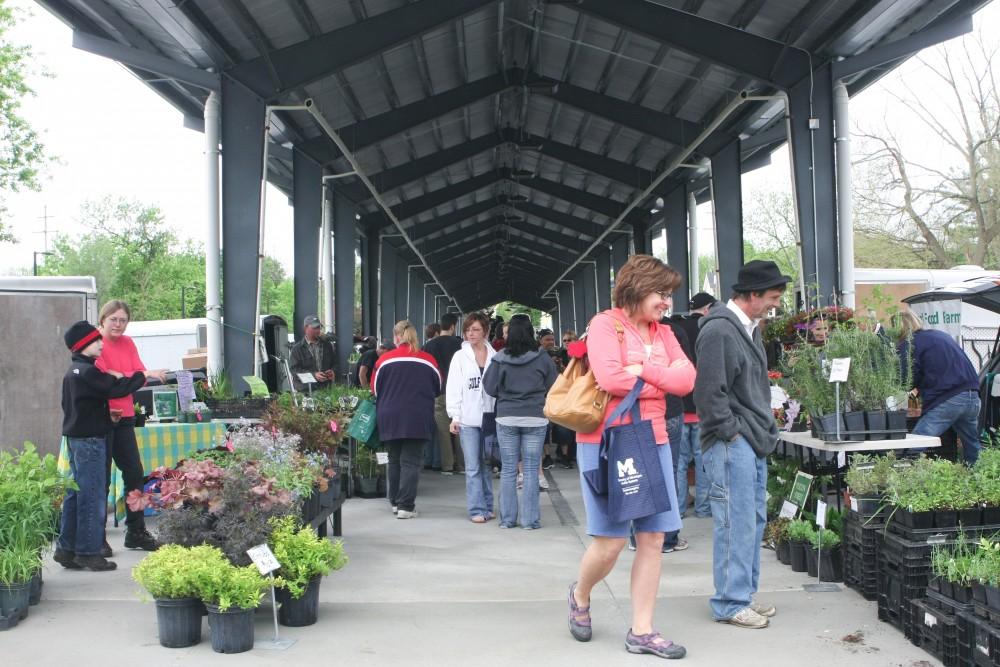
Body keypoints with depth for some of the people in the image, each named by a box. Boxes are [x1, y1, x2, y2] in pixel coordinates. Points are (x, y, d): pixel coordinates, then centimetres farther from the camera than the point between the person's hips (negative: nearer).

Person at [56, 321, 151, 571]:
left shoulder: (73, 371, 15)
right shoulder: (88, 371, -17)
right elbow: (118, 388, -23)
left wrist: (105, 413, 13)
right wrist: (144, 375, -11)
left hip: (75, 436, 10)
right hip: (90, 438, -10)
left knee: (76, 493, 13)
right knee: (92, 495, -5)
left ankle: (67, 549, 18)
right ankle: (88, 551, -1)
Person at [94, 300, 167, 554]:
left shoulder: (127, 343, 12)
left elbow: (140, 373, 4)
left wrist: (118, 377, -17)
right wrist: (142, 375, -21)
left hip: (124, 417, 7)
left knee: (134, 473, 9)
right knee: (101, 479, -3)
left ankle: (136, 532, 20)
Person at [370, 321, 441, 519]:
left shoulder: (384, 360, -2)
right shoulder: (428, 361, -2)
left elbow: (374, 389, 8)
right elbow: (438, 389, 11)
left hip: (390, 418, 1)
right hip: (418, 418, -1)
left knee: (394, 460, 16)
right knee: (410, 461, 0)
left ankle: (395, 502, 23)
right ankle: (406, 506, -5)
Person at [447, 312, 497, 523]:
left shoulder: (494, 356, 5)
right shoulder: (460, 357, 2)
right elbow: (454, 387, 0)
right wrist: (454, 416, -6)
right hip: (468, 418, -1)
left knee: (487, 464, 10)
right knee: (473, 467, -3)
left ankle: (487, 506, 20)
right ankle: (477, 509, 2)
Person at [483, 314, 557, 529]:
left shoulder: (500, 358, -6)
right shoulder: (542, 358, -6)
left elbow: (489, 388, -1)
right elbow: (553, 388, 1)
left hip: (506, 418, 1)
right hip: (535, 419, 0)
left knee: (508, 470, 9)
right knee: (531, 470, 5)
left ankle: (507, 518, 13)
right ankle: (530, 519, 7)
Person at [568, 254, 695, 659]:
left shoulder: (663, 333, 14)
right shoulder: (605, 324, -6)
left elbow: (686, 378, 0)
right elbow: (611, 378, -20)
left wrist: (642, 371, -13)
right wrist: (662, 382, -5)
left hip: (652, 442, 6)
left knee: (653, 538, 4)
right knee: (610, 541, -2)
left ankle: (641, 632, 13)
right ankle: (580, 595, 29)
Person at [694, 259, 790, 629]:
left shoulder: (749, 328, 16)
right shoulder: (718, 330, -16)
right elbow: (709, 392, -19)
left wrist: (765, 431, 17)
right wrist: (733, 432, -14)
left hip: (753, 444, 10)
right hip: (731, 445, -10)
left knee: (754, 520, 14)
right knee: (736, 524, -5)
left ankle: (744, 594, 25)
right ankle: (730, 603, 4)